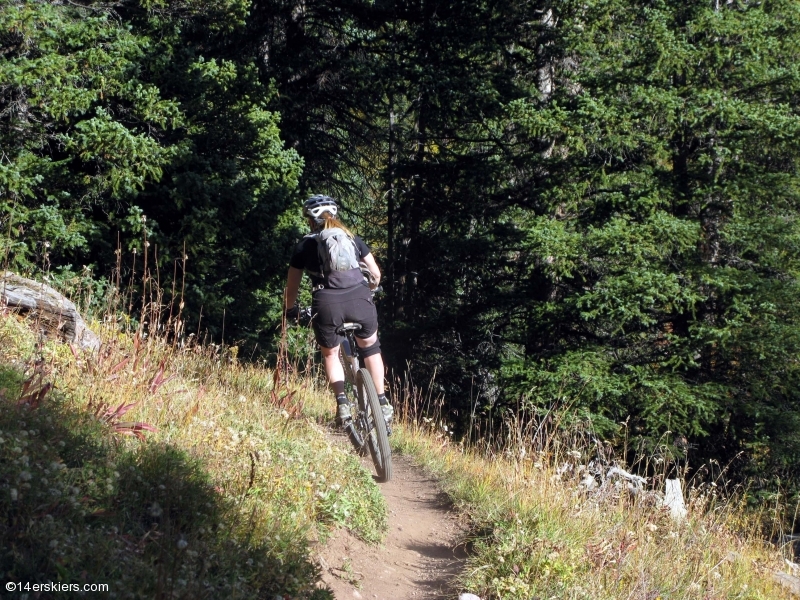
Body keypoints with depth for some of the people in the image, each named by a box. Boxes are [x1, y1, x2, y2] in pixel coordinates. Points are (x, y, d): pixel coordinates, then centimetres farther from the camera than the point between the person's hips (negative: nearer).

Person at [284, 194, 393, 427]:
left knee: (330, 354, 24)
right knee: (370, 347, 26)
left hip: (326, 303, -1)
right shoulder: (353, 239, 22)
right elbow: (376, 274, 22)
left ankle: (342, 402, 8)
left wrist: (289, 310, 40)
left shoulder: (305, 246, 18)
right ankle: (383, 404, 22)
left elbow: (291, 288, 22)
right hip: (359, 299, 1)